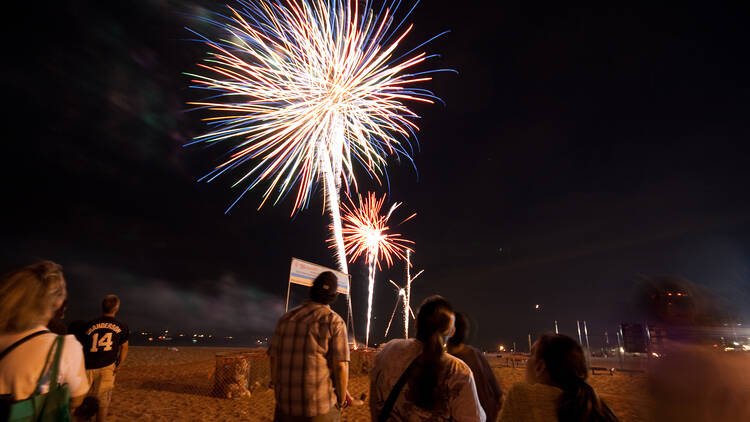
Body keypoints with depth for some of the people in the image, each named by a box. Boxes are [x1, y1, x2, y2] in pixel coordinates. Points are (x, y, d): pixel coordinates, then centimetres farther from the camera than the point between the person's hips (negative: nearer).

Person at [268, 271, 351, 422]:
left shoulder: (286, 318, 3)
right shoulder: (334, 321, -10)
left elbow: (274, 358, 6)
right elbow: (340, 366, -15)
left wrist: (278, 395, 17)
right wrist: (341, 401, 0)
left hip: (285, 406, 4)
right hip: (320, 409, -4)